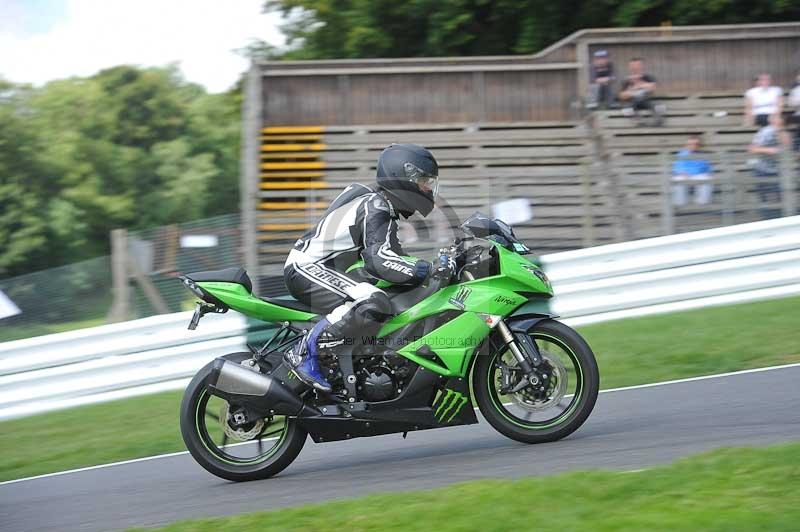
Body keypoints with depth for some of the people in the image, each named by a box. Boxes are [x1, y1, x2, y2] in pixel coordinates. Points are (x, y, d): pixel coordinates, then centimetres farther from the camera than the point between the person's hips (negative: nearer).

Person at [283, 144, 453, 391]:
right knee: (374, 304, -34)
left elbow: (394, 254, 25)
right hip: (307, 268, -11)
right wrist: (427, 269, -34)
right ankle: (305, 352, -29)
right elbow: (379, 259, -29)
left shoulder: (381, 205, 17)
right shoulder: (376, 207, -14)